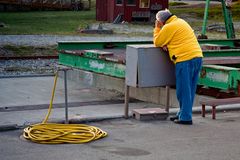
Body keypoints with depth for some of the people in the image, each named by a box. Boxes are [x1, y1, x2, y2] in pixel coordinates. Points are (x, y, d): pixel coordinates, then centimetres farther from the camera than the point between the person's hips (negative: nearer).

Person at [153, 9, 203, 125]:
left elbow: (156, 42, 2)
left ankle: (185, 117, -1)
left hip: (185, 59, -9)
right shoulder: (180, 22, 21)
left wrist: (157, 28, 11)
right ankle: (182, 114, 22)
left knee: (184, 90, -3)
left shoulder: (168, 27, -7)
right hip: (197, 57, 9)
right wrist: (165, 44, 9)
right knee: (190, 90, 13)